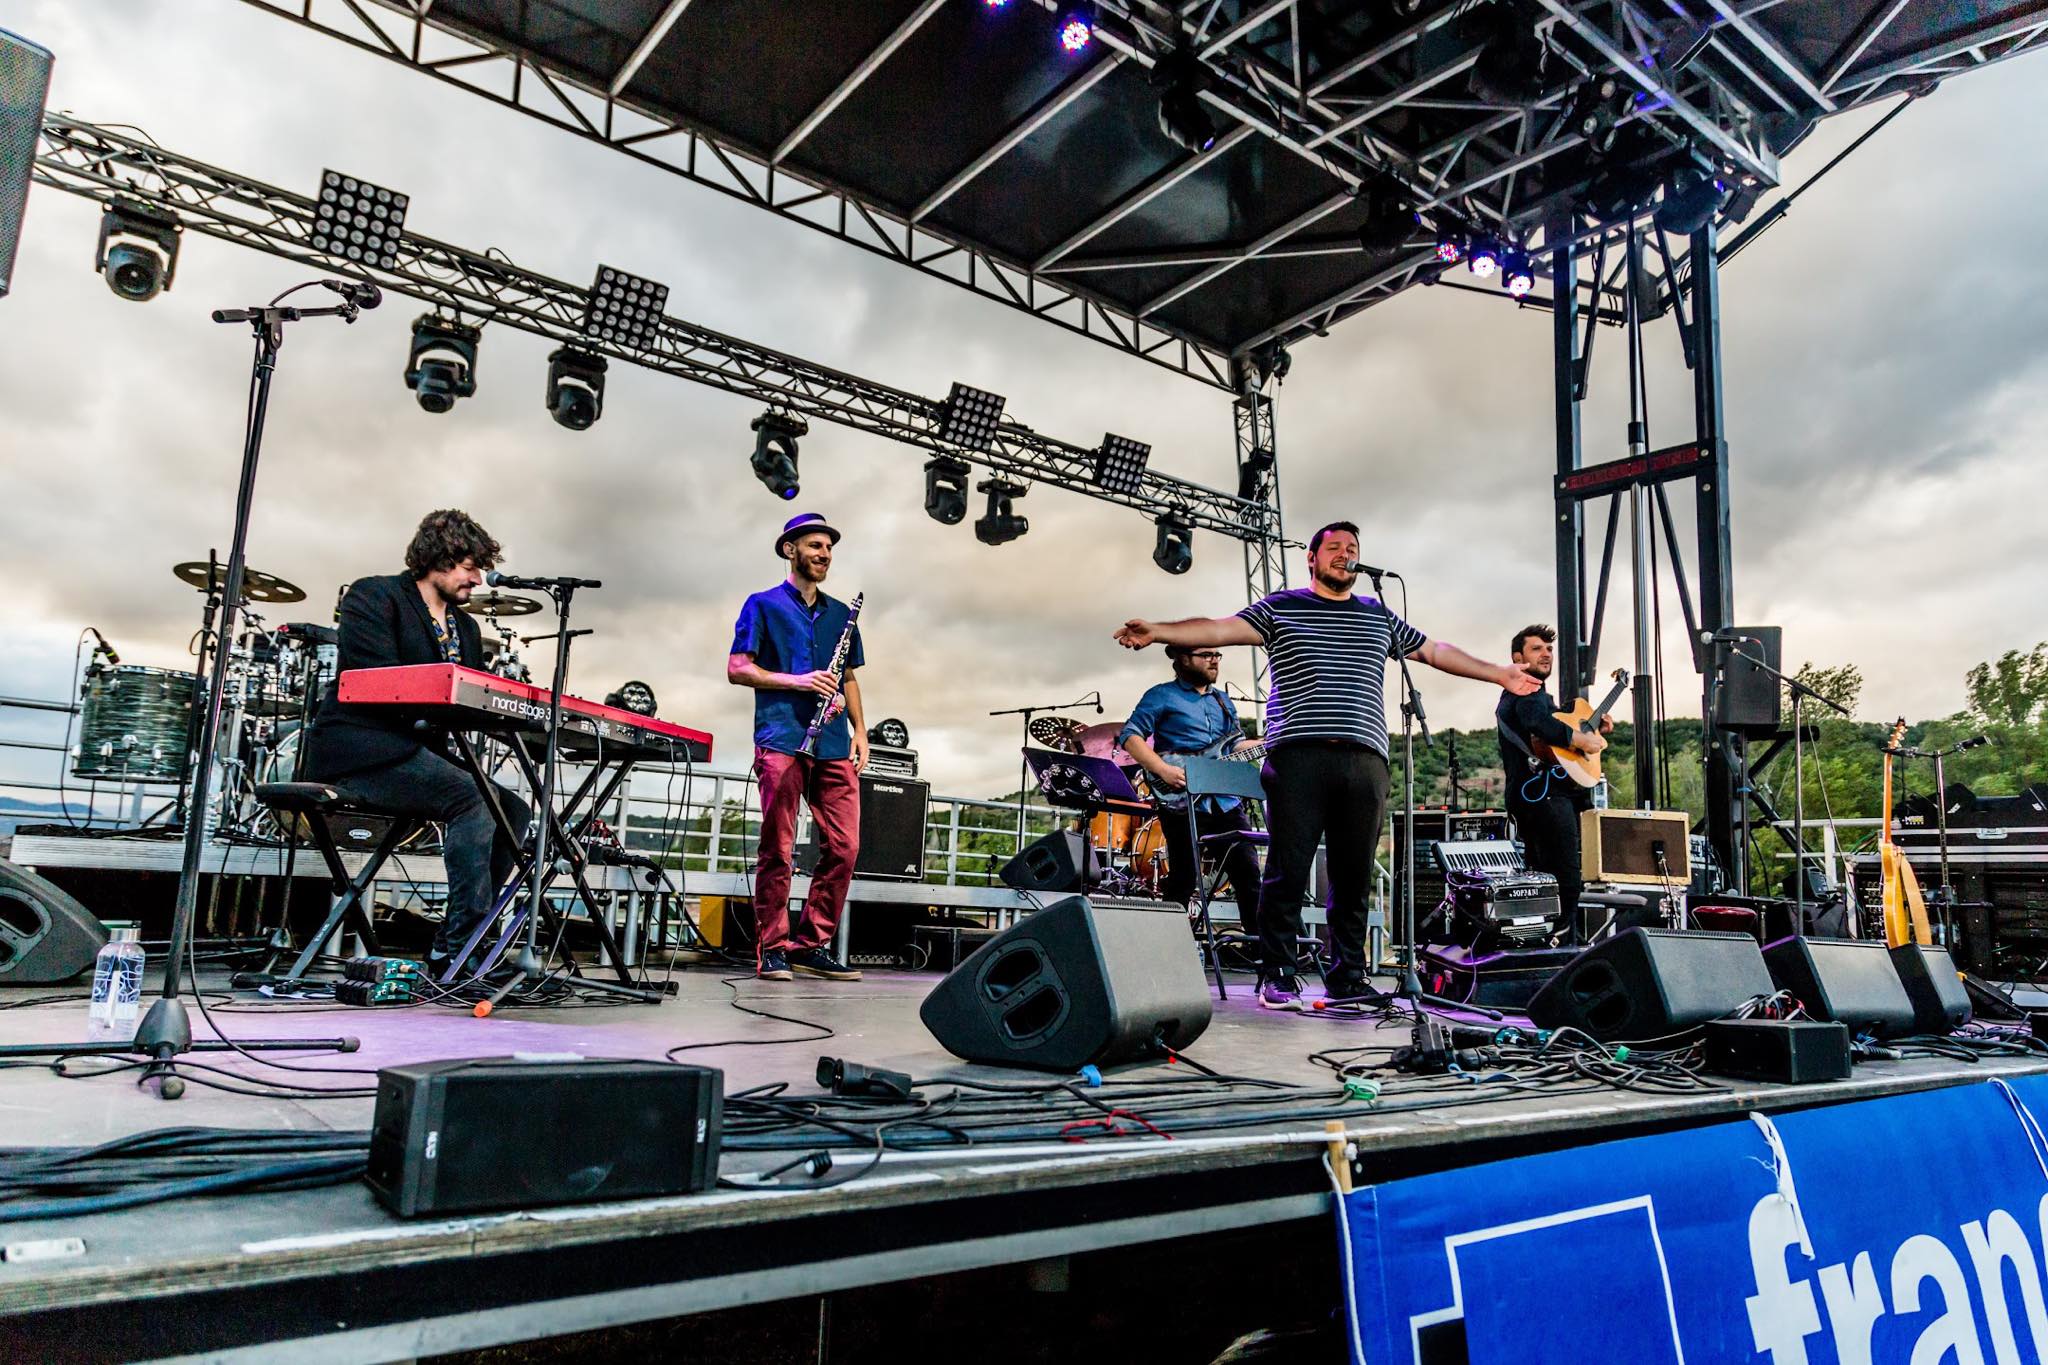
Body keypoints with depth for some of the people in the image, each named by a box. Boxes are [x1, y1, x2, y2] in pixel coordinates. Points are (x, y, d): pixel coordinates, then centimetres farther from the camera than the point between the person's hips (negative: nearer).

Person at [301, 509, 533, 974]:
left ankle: (450, 947, -6)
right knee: (472, 797, -29)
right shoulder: (374, 596, -3)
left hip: (423, 751, 8)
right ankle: (460, 947, -26)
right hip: (359, 749, -8)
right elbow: (377, 681, -17)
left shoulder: (466, 629, 19)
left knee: (513, 809, -9)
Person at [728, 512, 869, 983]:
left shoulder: (840, 613, 21)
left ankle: (812, 945, 10)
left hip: (834, 745, 5)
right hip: (782, 740, -5)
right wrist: (799, 682, -11)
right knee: (777, 848, -5)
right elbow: (737, 669, -1)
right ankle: (771, 950, 3)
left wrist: (860, 728, 10)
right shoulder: (764, 605, 7)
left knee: (844, 847, 0)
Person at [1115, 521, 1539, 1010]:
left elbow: (1434, 650, 31)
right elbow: (1220, 628, -1)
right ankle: (1278, 975, 3)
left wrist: (1499, 674, 32)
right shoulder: (1280, 608, 11)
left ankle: (1348, 978, 14)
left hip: (1364, 759, 4)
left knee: (1354, 875, 5)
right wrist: (1157, 631, -15)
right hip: (1298, 755, -4)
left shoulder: (1379, 616, 24)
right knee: (1288, 870, -5)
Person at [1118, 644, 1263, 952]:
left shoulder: (1224, 701, 21)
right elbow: (1129, 735, -6)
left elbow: (1236, 745, 22)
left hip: (1227, 800, 6)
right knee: (1184, 879, -4)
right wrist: (1163, 770, -19)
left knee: (1248, 872, 4)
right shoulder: (1162, 695, 0)